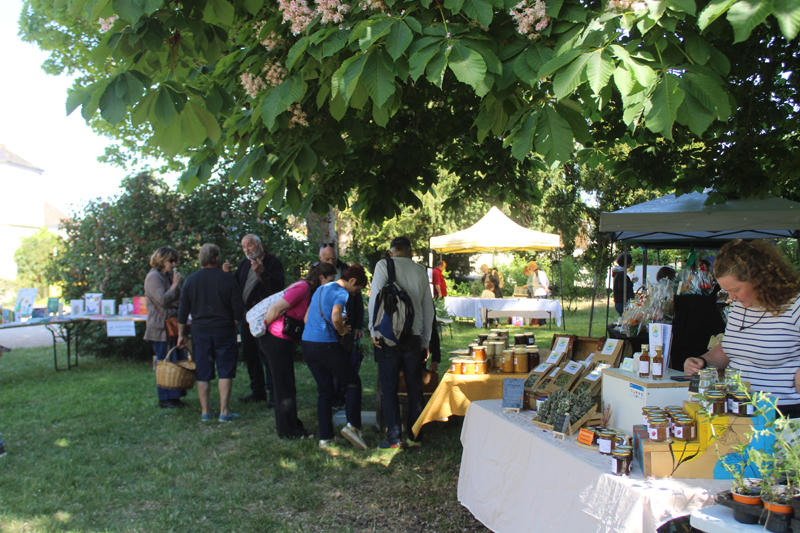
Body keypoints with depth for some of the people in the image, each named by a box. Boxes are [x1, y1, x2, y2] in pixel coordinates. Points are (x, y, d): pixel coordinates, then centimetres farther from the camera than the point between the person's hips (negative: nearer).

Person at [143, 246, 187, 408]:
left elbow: (178, 299, 26)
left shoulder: (168, 275, 18)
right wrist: (175, 284, -15)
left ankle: (173, 396, 16)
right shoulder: (154, 277, -10)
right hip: (161, 328, -9)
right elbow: (163, 300, -22)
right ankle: (164, 399, 2)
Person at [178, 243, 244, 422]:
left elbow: (183, 310, 4)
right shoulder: (227, 278, -7)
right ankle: (224, 411, 0)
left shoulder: (191, 279, 1)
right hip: (224, 330, -2)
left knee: (202, 373, 9)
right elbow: (238, 308, -6)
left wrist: (181, 334, 11)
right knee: (226, 371, 4)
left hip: (200, 332, 3)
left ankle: (205, 411, 11)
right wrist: (234, 325, 11)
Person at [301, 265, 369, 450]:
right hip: (326, 345, -8)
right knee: (353, 383, 6)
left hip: (308, 344, 8)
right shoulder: (341, 292, -7)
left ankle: (325, 437, 12)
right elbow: (335, 316, -25)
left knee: (324, 390, 14)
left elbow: (306, 319, 24)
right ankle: (352, 425, -7)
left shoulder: (320, 289, 20)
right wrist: (342, 330, -5)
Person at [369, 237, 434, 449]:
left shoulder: (384, 265, 0)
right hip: (414, 336, 3)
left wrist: (374, 331, -3)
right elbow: (428, 307, 12)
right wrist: (426, 340, 18)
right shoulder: (420, 270, 9)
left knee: (389, 389, 4)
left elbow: (375, 298, -9)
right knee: (415, 388, 11)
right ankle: (414, 436, 17)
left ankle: (393, 438, 5)